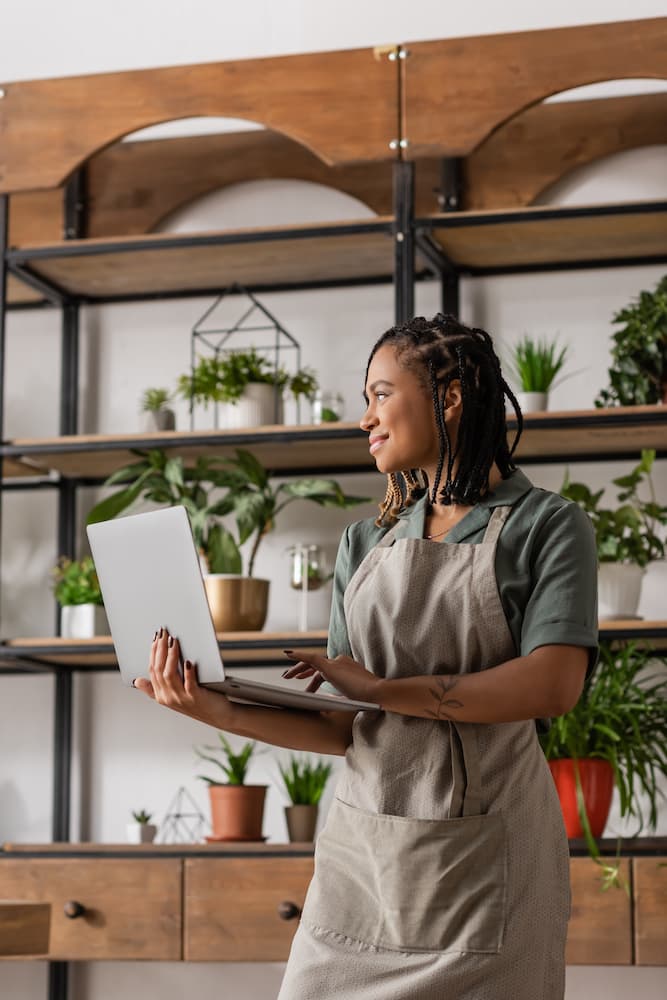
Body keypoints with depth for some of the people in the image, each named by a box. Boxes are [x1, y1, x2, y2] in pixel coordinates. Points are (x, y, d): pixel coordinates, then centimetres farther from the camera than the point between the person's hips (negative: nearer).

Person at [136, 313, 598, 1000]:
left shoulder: (545, 525, 0)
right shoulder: (365, 544, 14)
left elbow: (552, 686, -16)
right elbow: (349, 729, 8)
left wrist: (381, 687, -13)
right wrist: (222, 712, -7)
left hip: (485, 849, -4)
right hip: (364, 841, 4)